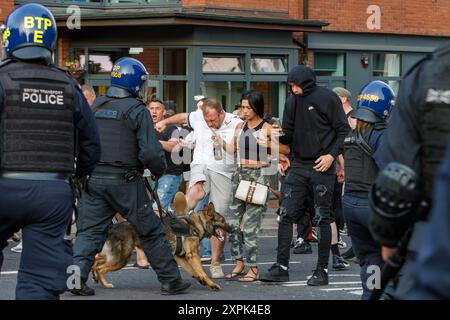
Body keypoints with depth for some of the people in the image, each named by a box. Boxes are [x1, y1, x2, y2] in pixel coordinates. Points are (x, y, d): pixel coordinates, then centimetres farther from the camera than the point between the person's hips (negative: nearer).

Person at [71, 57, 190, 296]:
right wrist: (159, 170, 3)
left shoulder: (95, 106, 9)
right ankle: (170, 280, 14)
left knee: (89, 231, 8)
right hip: (125, 179, -4)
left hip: (93, 177, 4)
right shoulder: (136, 111, -9)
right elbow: (151, 151, -14)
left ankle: (76, 274, -9)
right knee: (150, 231, 7)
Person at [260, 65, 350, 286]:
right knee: (286, 215, -1)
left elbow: (344, 130, -6)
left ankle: (322, 270, 9)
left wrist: (332, 154, -15)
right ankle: (281, 266, 4)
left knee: (322, 218, 2)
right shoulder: (292, 101, 8)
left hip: (322, 167, -5)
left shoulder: (327, 98, -8)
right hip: (298, 166, 5)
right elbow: (289, 135, 13)